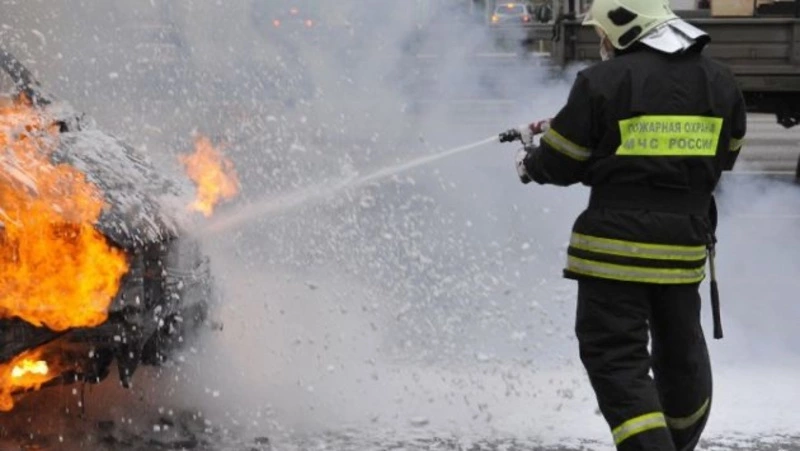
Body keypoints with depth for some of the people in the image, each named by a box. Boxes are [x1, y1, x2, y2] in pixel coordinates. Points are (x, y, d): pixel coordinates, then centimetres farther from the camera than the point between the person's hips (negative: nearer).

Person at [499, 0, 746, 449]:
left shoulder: (603, 82, -12)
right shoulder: (720, 82, 3)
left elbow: (560, 163, -3)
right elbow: (725, 156, 16)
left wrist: (529, 164, 18)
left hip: (616, 247, -5)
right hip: (685, 244, 5)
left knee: (617, 361, -2)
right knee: (681, 352, 22)